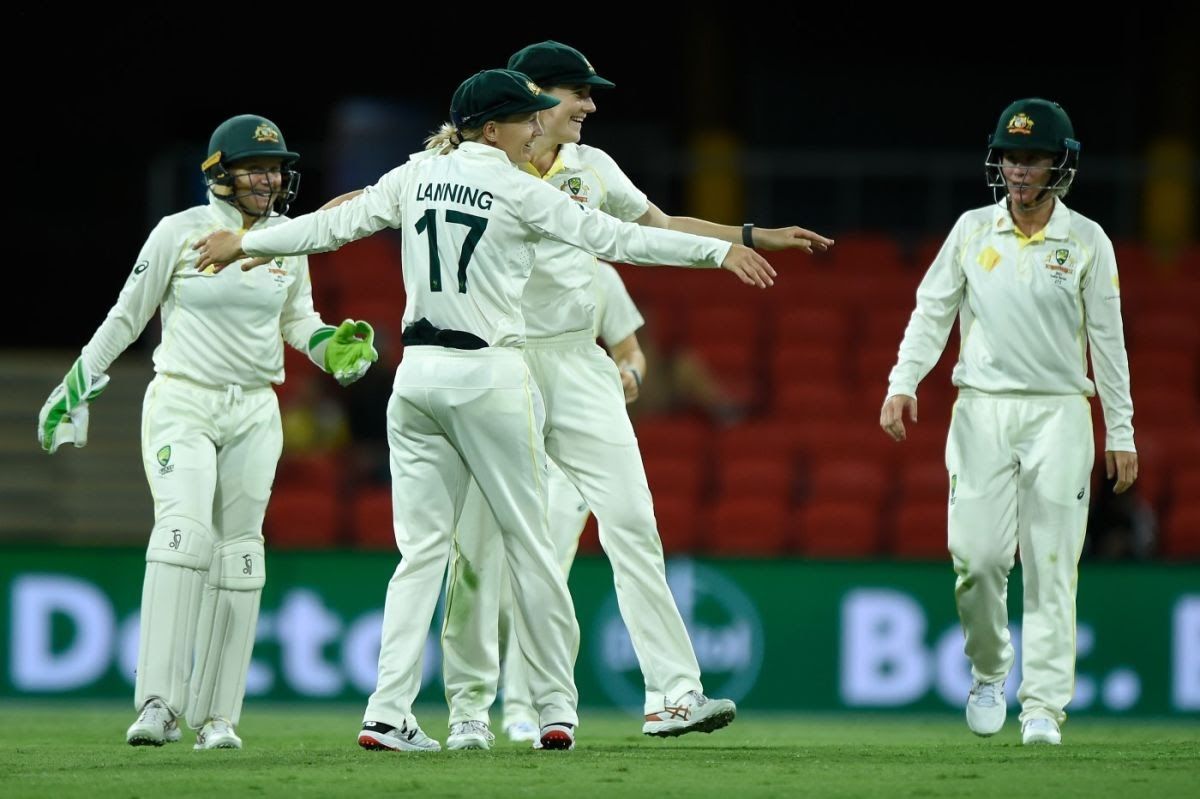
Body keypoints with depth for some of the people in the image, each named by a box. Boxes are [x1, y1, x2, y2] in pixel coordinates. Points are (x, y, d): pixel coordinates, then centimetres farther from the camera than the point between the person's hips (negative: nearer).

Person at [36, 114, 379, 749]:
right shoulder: (179, 232, -5)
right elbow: (126, 316, 2)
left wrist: (332, 346, 0)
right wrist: (76, 388, 5)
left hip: (254, 415, 5)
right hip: (181, 404, -5)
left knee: (239, 552, 2)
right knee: (184, 529, -23)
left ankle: (216, 716, 8)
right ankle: (158, 704, -30)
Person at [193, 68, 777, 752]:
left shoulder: (417, 177, 7)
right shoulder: (518, 190, -8)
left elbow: (333, 225, 14)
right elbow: (616, 238, -12)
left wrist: (245, 243, 28)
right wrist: (721, 252, -10)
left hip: (417, 378, 5)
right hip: (490, 379, -5)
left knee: (423, 549, 4)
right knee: (529, 543, 6)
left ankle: (388, 714, -7)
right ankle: (557, 709, 11)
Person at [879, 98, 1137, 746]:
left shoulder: (1087, 242, 1)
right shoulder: (972, 231, 5)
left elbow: (1107, 339, 4)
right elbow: (932, 311, 6)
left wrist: (1121, 432, 3)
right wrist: (902, 382, -8)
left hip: (1059, 415, -1)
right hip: (982, 411, 1)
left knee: (1051, 567, -5)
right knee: (978, 556, -7)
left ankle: (1042, 708, -3)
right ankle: (989, 674, 18)